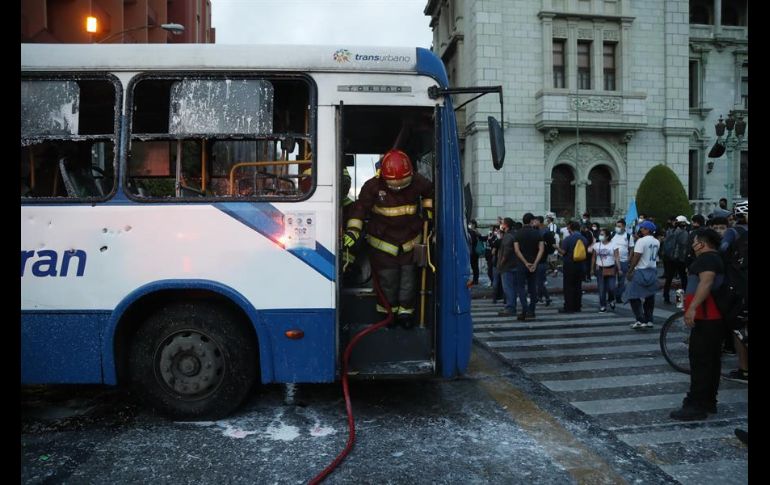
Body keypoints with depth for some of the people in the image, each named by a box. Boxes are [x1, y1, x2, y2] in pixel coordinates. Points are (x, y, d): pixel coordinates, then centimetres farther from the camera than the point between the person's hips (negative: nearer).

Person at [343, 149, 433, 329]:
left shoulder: (417, 182, -11)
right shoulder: (373, 186, -17)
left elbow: (430, 191, 11)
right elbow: (360, 208, -14)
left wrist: (428, 210, 4)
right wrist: (353, 230, -23)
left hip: (410, 239, 2)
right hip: (383, 241, -2)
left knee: (408, 277, 6)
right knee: (387, 279, 4)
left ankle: (405, 311, 22)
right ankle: (389, 310, 25)